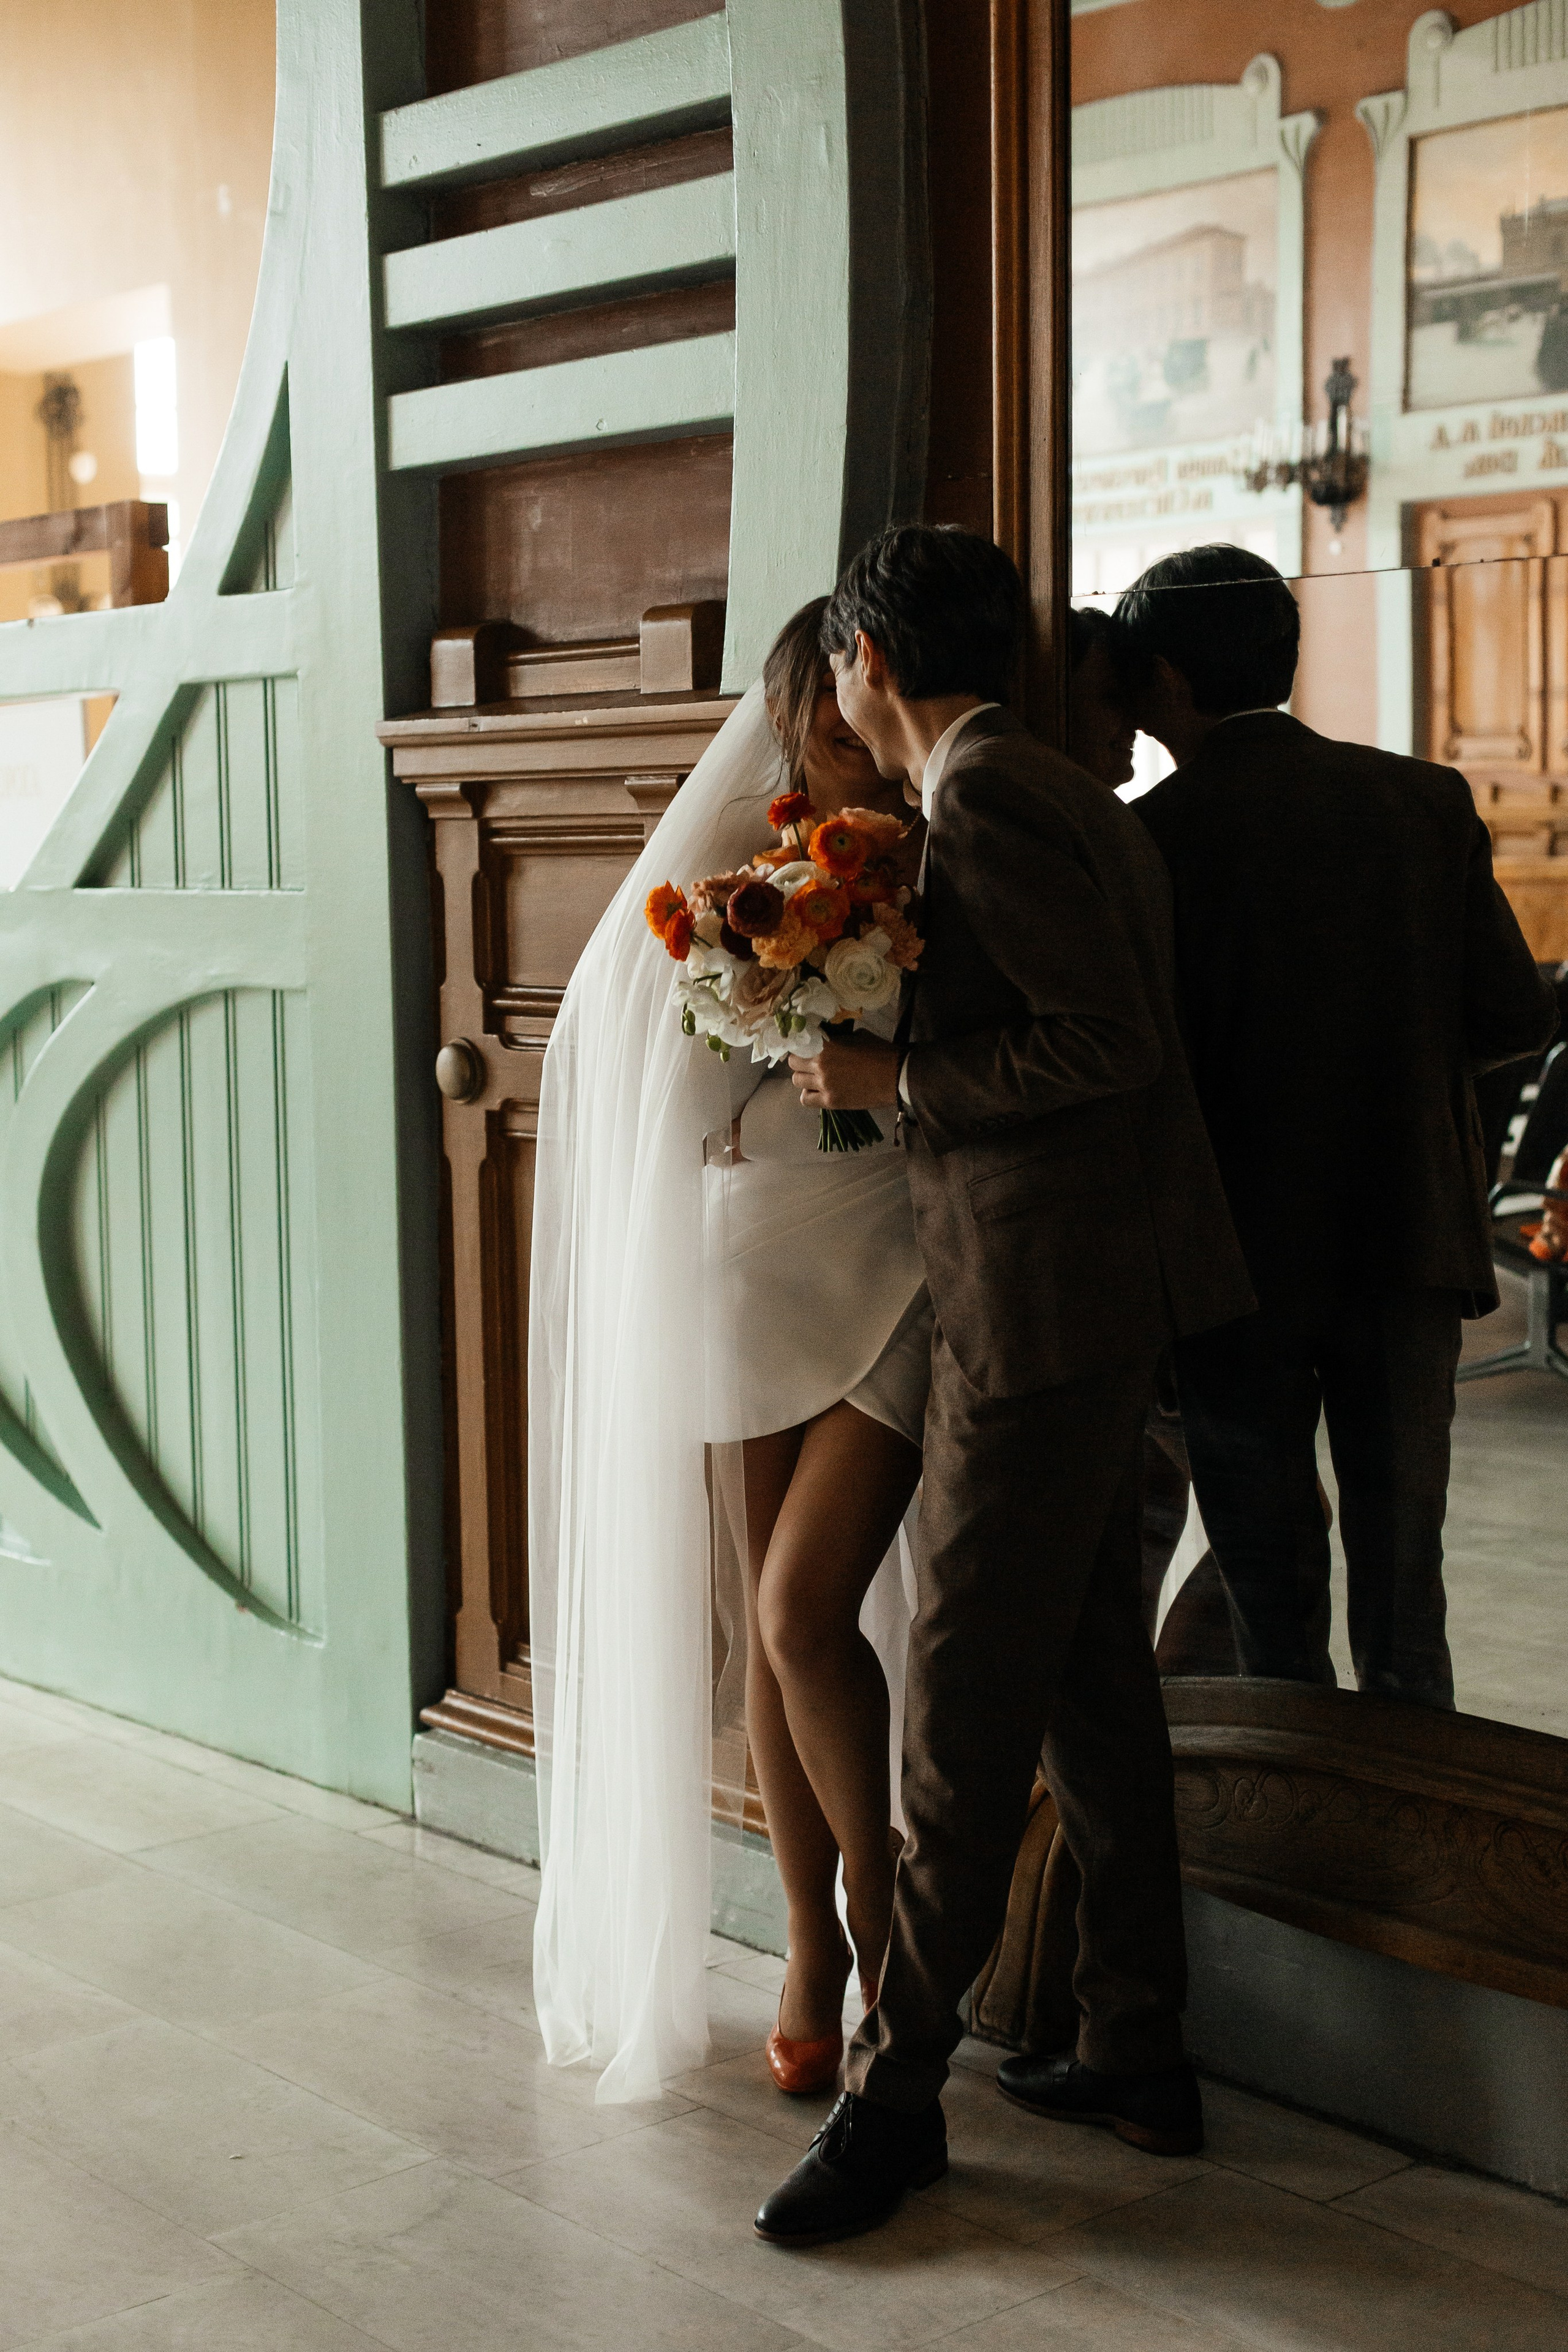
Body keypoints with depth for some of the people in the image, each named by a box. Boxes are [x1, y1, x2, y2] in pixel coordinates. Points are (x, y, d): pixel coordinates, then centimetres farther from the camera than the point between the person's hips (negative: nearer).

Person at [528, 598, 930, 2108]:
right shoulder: (729, 867, 2)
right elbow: (691, 1101, -3)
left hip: (895, 1267, -1)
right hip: (752, 1263, 2)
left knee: (805, 1610, -12)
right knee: (767, 1626, 7)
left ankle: (881, 1908, 12)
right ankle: (815, 1948, 22)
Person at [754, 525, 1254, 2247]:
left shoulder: (983, 799, -15)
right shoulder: (1062, 793, 16)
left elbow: (1108, 1041, -21)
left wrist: (895, 1081, -14)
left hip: (1044, 1298, -10)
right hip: (1093, 1291, 10)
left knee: (967, 1701, -3)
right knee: (1089, 1670, 15)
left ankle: (896, 2091, 7)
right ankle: (1139, 2052, 24)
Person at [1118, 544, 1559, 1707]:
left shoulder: (1153, 835, -11)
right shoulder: (1427, 801, -1)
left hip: (1243, 1259, -3)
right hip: (1410, 1233, 3)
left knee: (1269, 1587, 10)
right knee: (1402, 1575, 13)